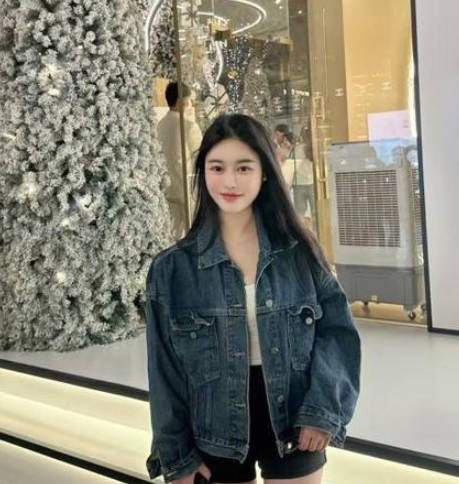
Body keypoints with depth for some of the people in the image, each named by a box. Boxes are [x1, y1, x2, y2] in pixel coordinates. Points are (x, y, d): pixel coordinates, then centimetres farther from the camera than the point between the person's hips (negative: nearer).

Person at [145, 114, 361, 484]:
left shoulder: (299, 251, -3)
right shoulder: (172, 269, -6)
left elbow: (336, 328, -2)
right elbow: (166, 370, -3)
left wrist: (323, 408, -14)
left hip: (295, 425, 1)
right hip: (219, 436, 0)